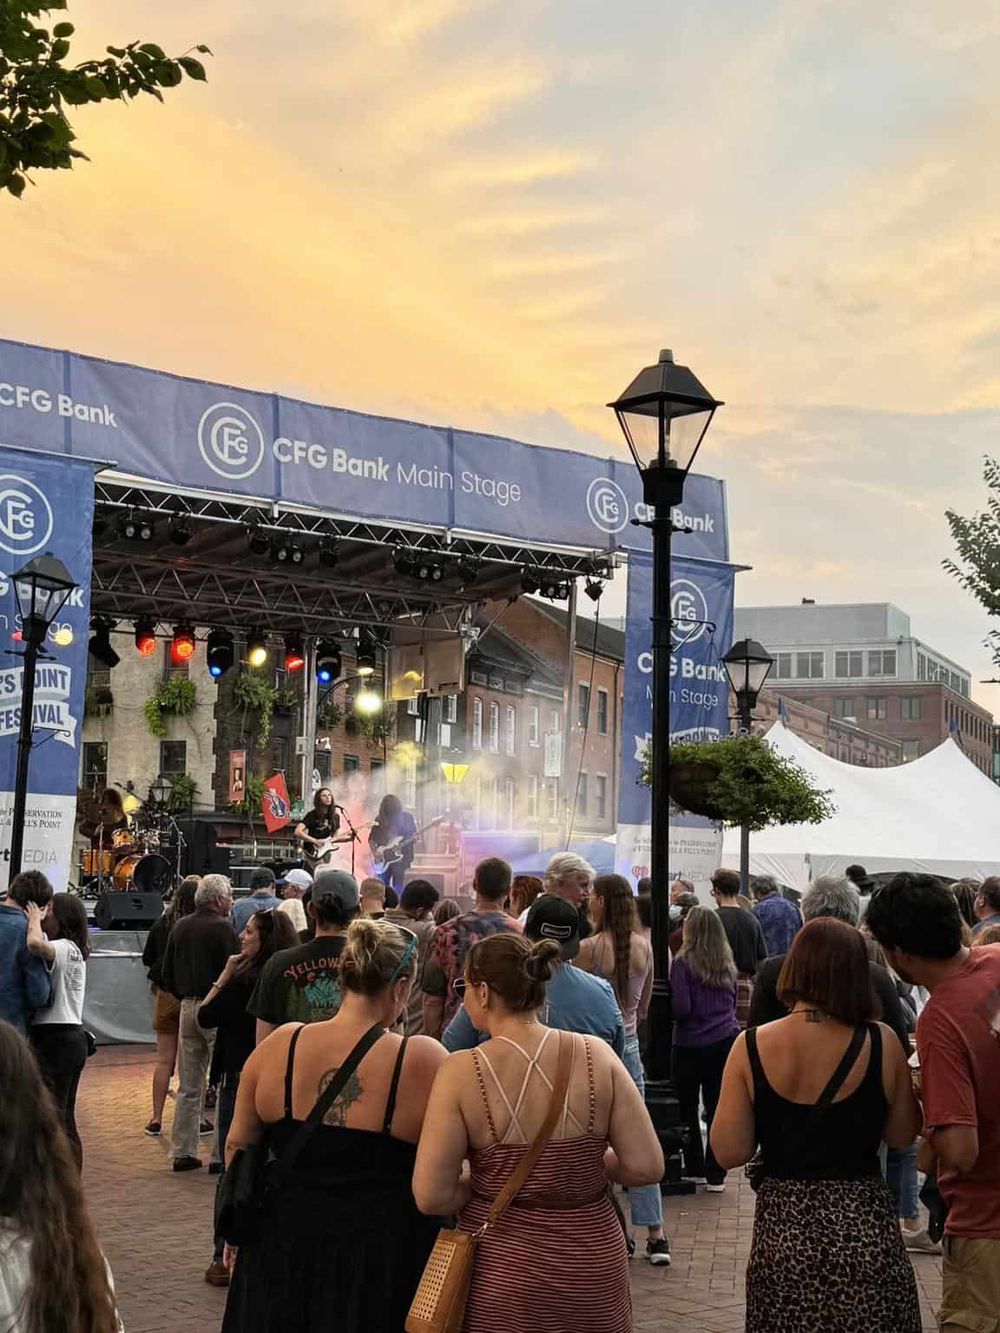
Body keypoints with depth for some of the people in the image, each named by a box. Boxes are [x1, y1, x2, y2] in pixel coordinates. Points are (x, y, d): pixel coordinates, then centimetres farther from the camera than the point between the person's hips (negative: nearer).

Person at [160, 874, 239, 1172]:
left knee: (188, 1088, 11)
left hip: (187, 1007, 7)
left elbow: (167, 973, 14)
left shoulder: (180, 927, 9)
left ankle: (184, 1152, 14)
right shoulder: (223, 928, -11)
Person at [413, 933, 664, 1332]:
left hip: (502, 1275, -2)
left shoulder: (461, 1071, -16)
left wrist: (484, 1183, 3)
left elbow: (431, 1197, -16)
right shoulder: (597, 1056, -10)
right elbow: (646, 1167, -9)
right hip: (594, 1270, 2)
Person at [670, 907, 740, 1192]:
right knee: (717, 1108, 5)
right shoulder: (727, 964, 6)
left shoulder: (683, 962, -11)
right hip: (726, 1042, 4)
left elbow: (681, 1007, -16)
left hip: (691, 1044, -4)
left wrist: (670, 1016, 4)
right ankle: (715, 1174, 5)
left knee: (687, 1109, 12)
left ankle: (695, 1169, 17)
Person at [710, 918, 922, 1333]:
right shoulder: (880, 1043, -11)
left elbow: (729, 1152, -8)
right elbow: (902, 1135, 2)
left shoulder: (751, 1047, -11)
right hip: (863, 1226, 0)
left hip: (781, 1231, 1)